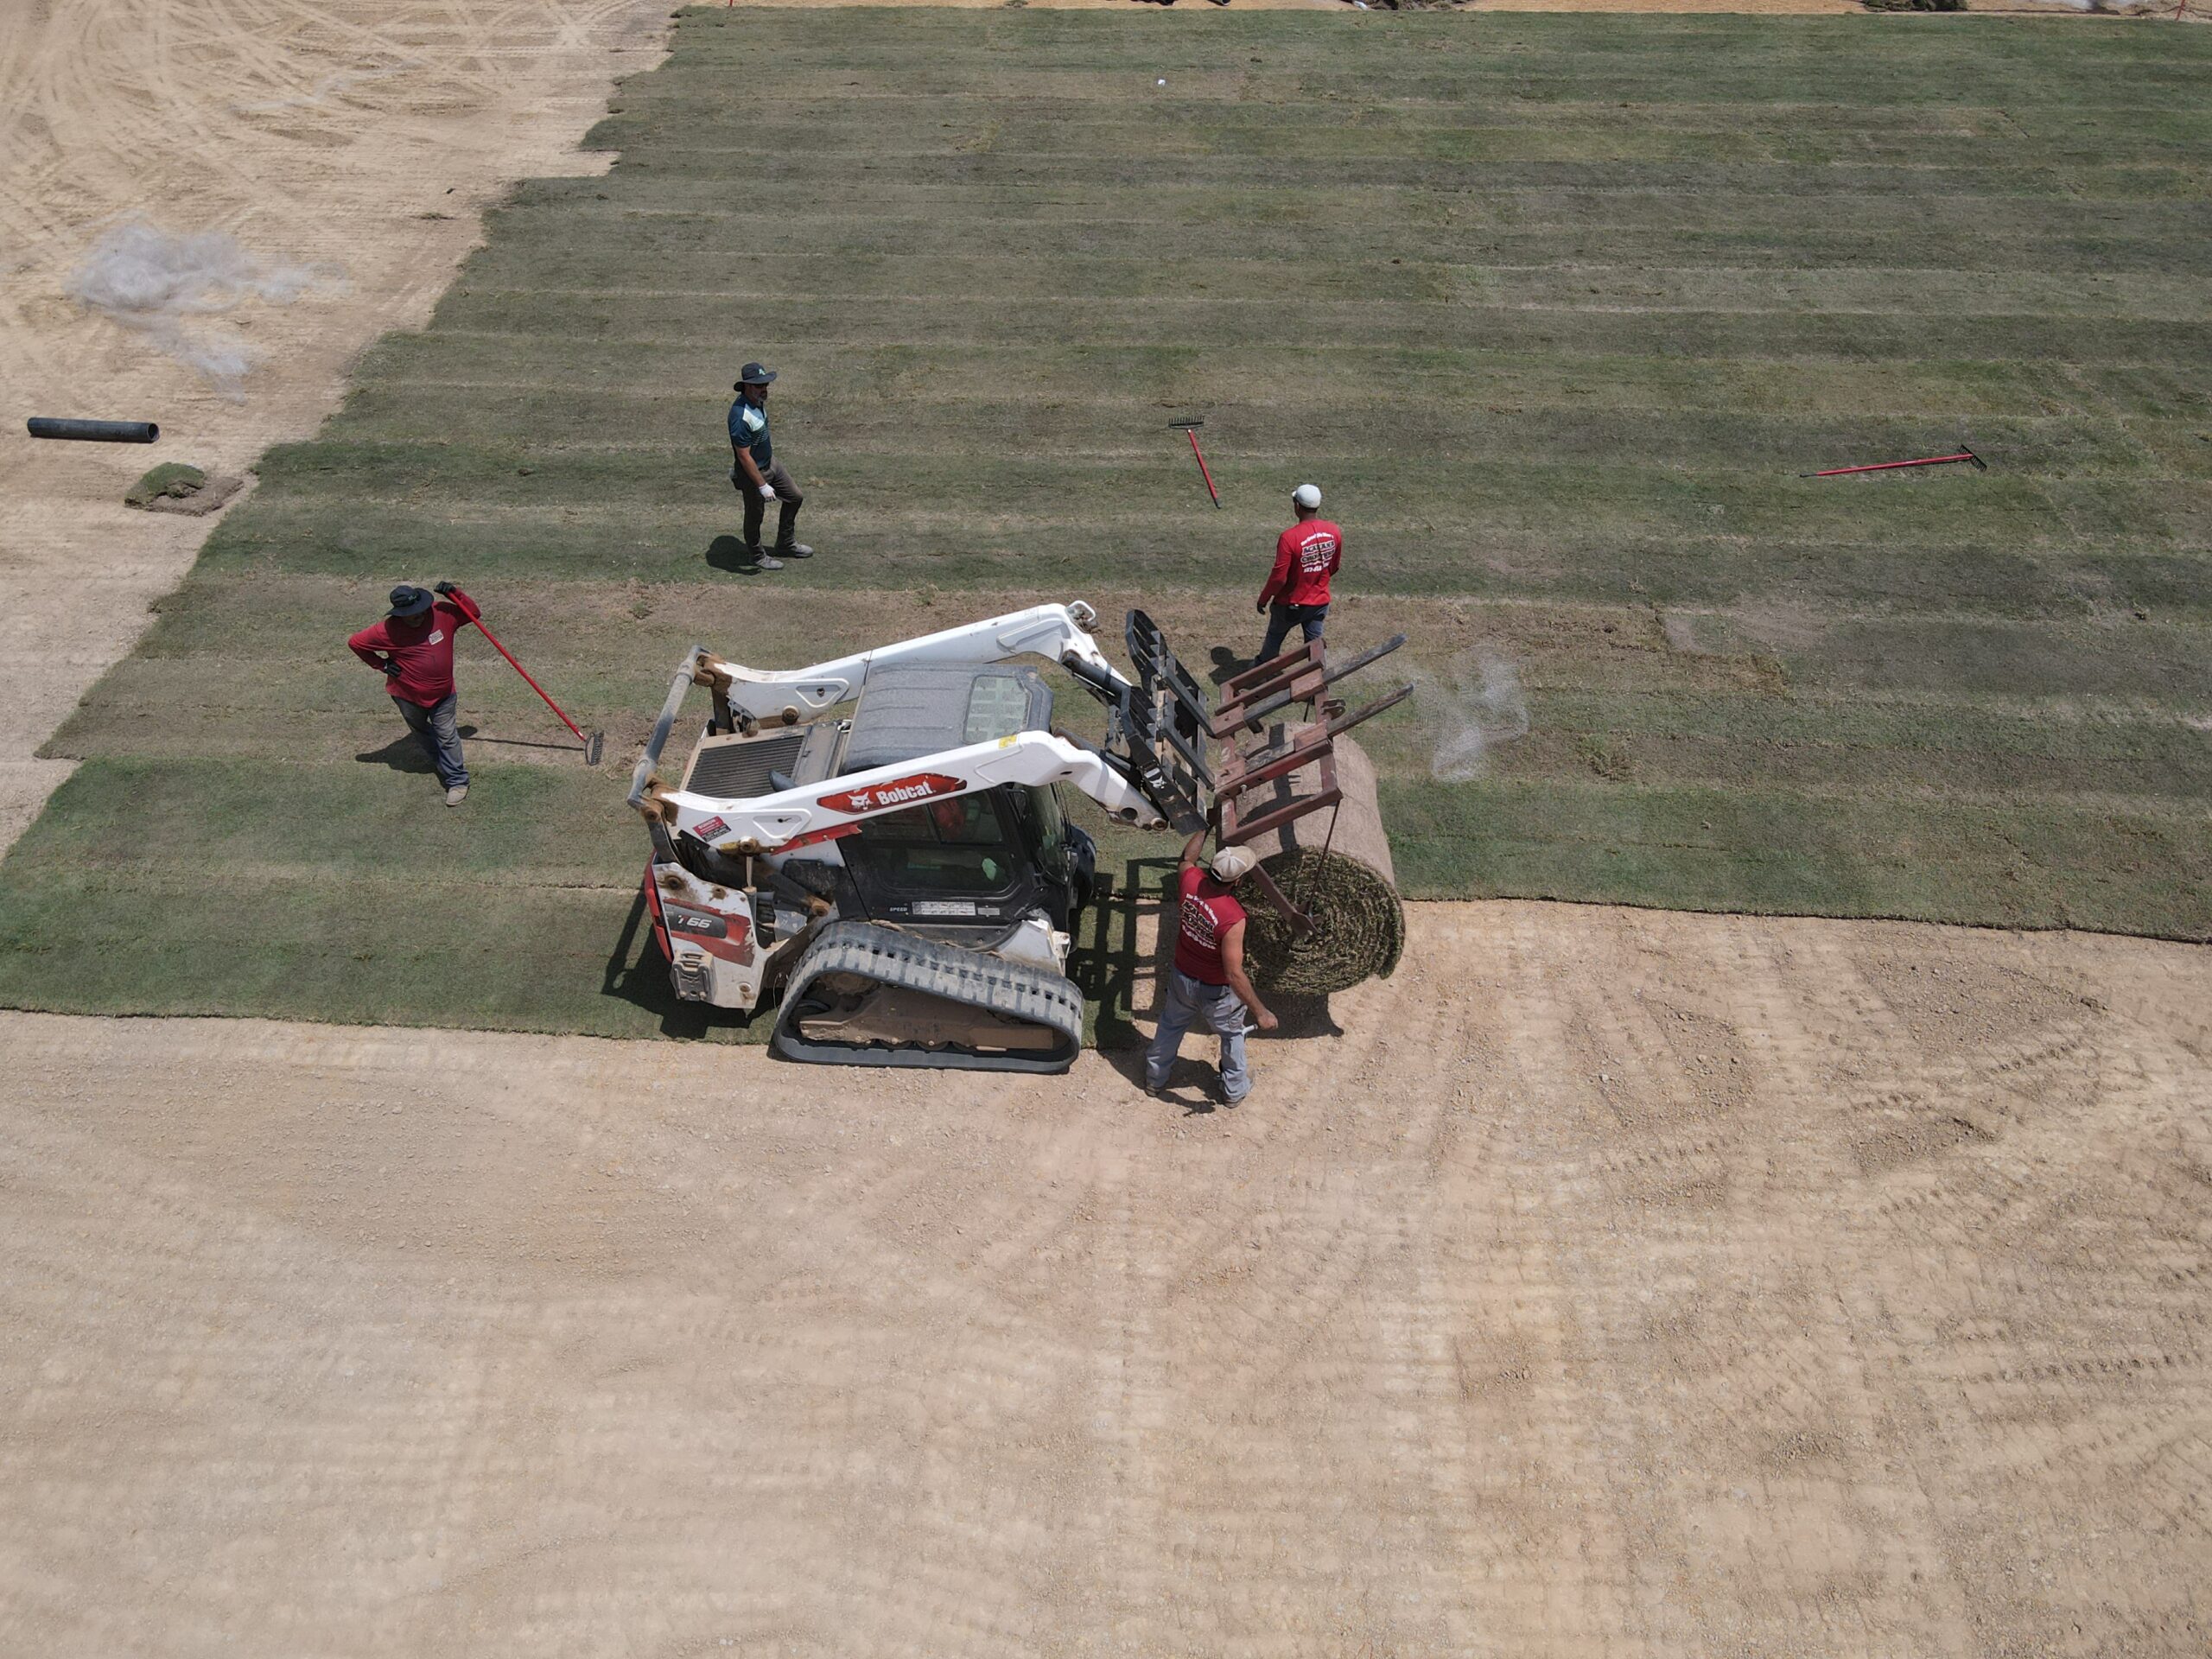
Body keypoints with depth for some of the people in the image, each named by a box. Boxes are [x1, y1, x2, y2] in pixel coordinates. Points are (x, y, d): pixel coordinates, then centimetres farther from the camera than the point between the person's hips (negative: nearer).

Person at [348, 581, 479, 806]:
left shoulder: (442, 612, -16)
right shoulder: (388, 630, -23)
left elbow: (472, 613, -2)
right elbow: (355, 642, -11)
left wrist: (454, 594, -19)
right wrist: (381, 665, -10)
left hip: (443, 693, 0)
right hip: (408, 695, 0)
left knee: (447, 736, 2)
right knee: (421, 733, 22)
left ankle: (458, 781, 10)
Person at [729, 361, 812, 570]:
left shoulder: (758, 402, -5)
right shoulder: (741, 417, -34)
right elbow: (744, 457, -30)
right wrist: (762, 486, -26)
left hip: (770, 462, 9)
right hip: (753, 472, -9)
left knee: (794, 498, 20)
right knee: (755, 516, 12)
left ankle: (786, 545, 37)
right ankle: (757, 555, 36)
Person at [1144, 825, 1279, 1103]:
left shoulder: (1190, 880, -24)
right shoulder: (1233, 918, -38)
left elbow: (1188, 857, 4)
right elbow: (1234, 975, -34)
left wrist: (1205, 828, 18)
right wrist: (1261, 1012, -26)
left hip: (1181, 978, 5)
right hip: (1215, 992, -4)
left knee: (1170, 1027, 30)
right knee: (1233, 1033, 25)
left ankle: (1155, 1078, 50)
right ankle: (1235, 1088, 46)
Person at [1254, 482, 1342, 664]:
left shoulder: (1289, 537, -28)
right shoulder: (1334, 532, -10)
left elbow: (1279, 577, -23)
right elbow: (1334, 567, 5)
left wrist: (1263, 598, -7)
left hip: (1291, 603, -3)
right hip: (1320, 601, 3)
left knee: (1274, 637, 22)